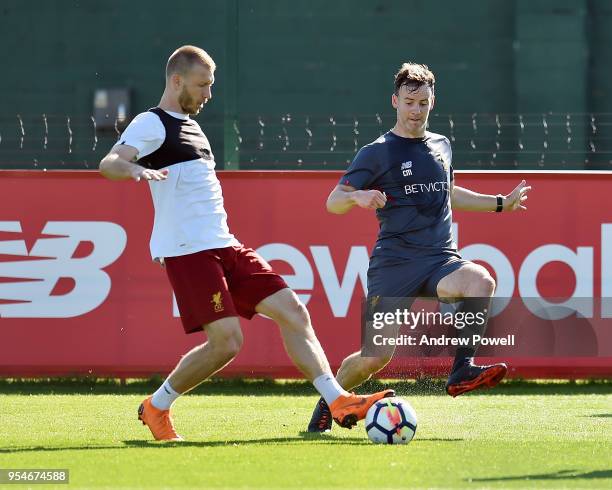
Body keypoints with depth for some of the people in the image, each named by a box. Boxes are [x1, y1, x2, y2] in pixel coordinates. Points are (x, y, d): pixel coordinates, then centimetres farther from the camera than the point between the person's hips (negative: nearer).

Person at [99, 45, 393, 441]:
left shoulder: (190, 126, 23)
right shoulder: (151, 124, -6)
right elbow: (108, 164, -23)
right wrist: (134, 169, -45)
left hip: (224, 246, 9)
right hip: (188, 251, -9)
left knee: (292, 311, -1)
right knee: (227, 341, -16)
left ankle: (338, 402, -3)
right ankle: (156, 408, 4)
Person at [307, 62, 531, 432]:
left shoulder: (441, 146, 17)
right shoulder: (377, 153, 1)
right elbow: (333, 203, -4)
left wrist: (500, 203, 40)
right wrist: (357, 196, -26)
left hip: (441, 260, 4)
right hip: (394, 261, -4)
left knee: (481, 281, -30)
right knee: (376, 355, -11)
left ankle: (462, 371, -28)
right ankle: (327, 406, 16)